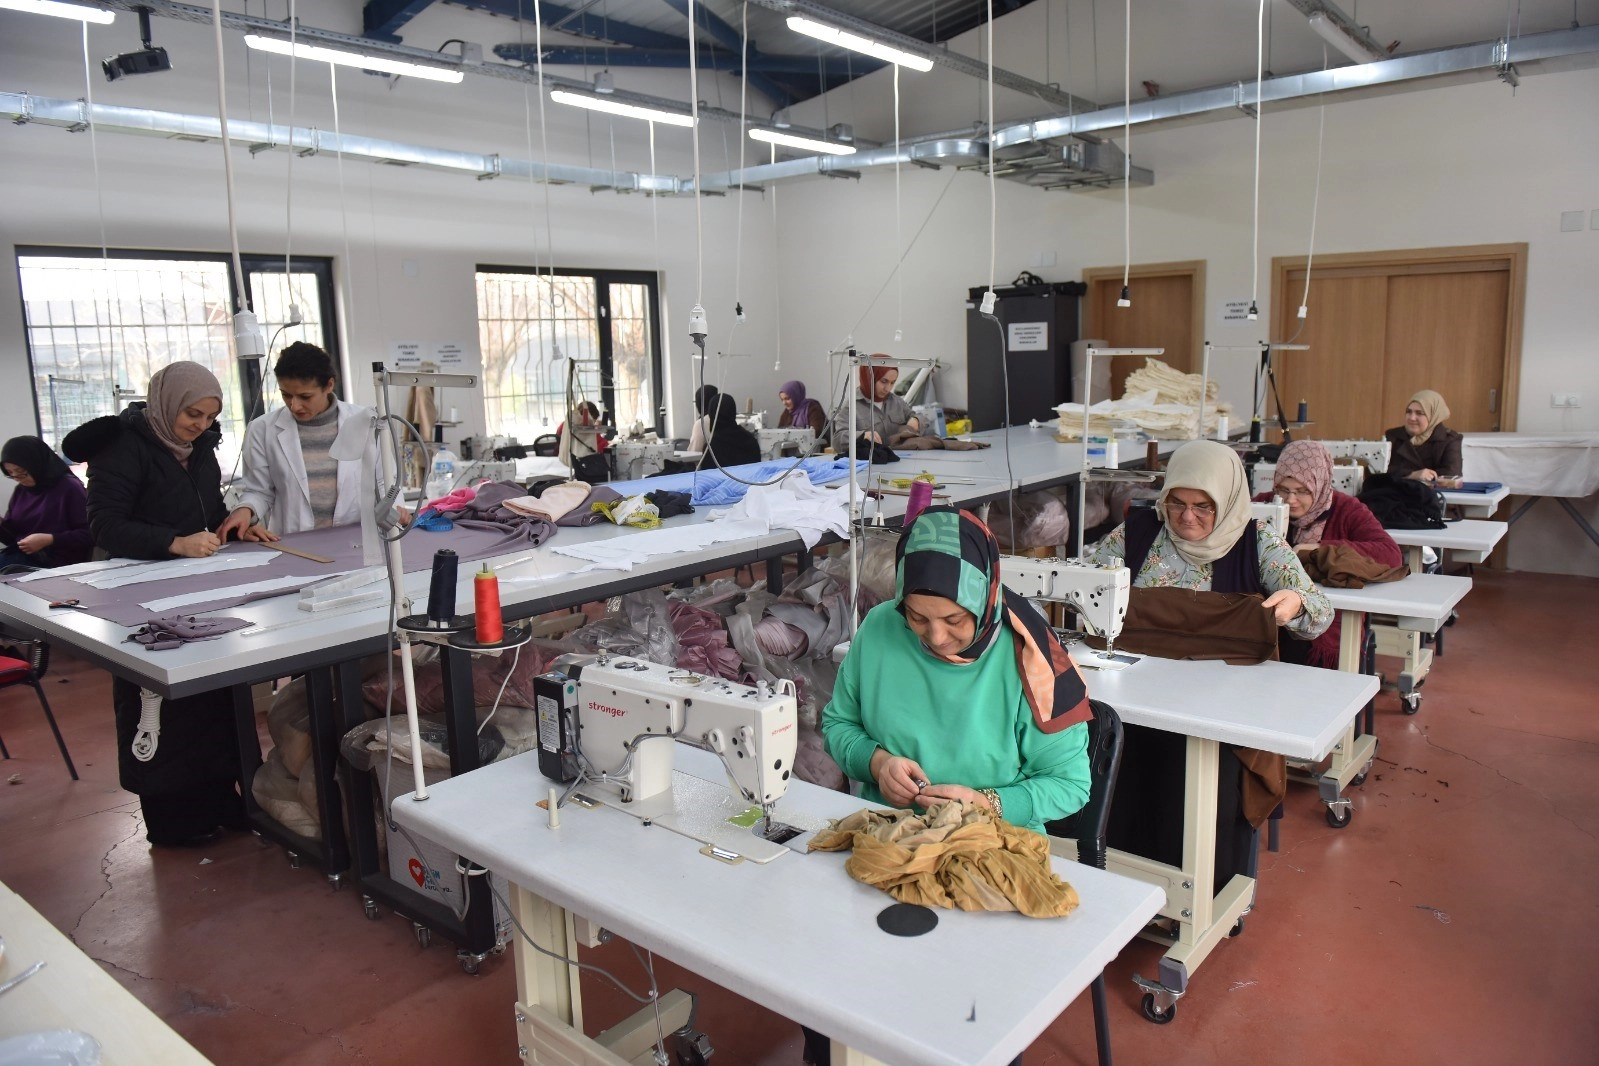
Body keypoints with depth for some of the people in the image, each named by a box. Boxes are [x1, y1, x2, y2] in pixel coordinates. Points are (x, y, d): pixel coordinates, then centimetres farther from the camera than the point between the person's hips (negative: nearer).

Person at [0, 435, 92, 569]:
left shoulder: (69, 487, -5)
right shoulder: (20, 491, 16)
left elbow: (90, 534, -10)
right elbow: (12, 538, 21)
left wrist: (49, 539, -19)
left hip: (59, 564, -7)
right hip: (22, 557, 7)